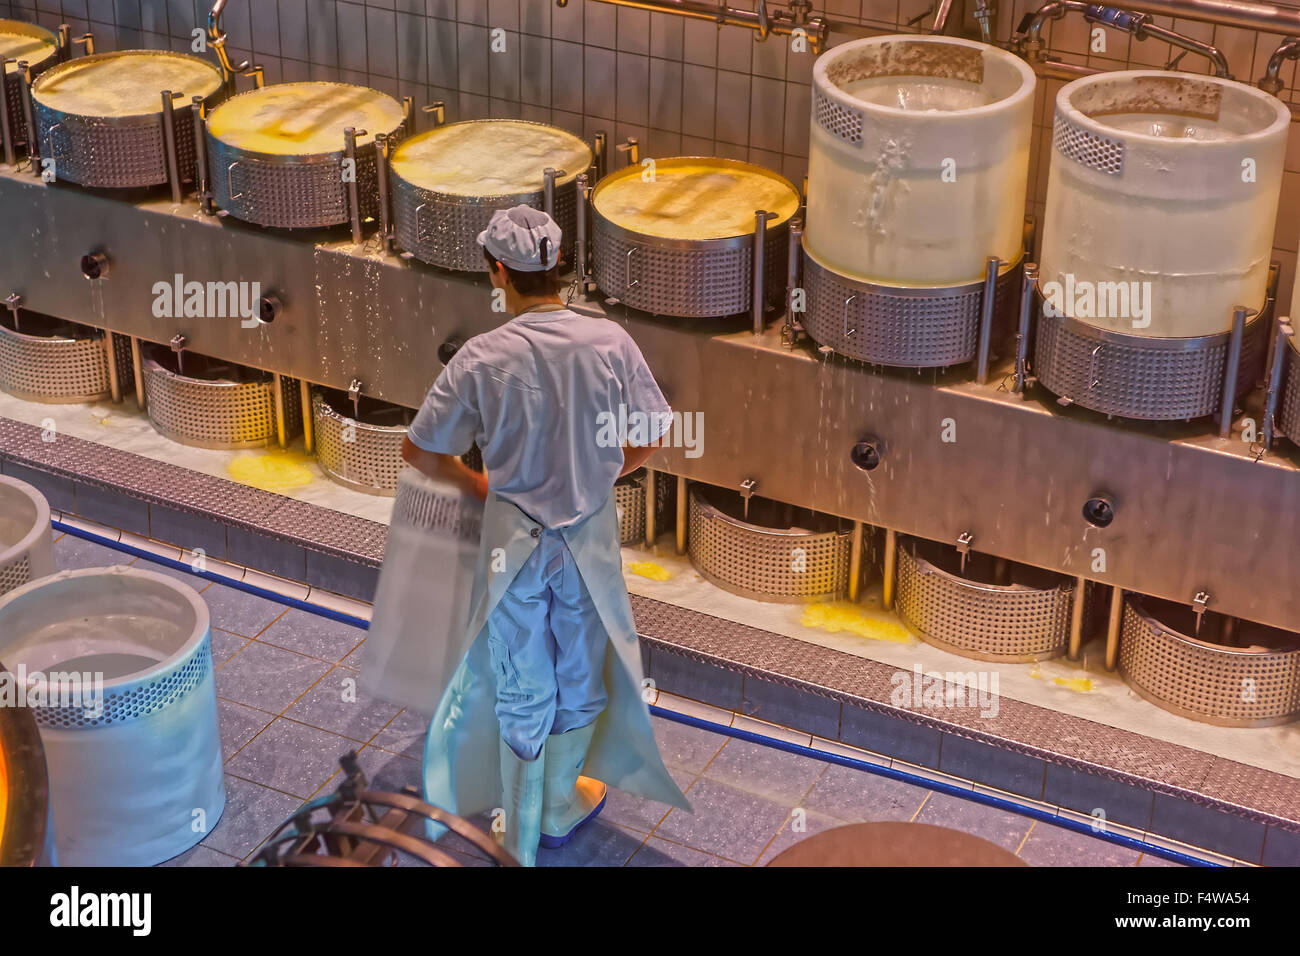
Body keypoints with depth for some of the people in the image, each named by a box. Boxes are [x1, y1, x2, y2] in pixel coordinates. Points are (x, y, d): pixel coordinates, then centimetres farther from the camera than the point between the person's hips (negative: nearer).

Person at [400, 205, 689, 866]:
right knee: (579, 676, 22)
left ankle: (519, 841, 26)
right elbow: (651, 438, -5)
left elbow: (419, 451, -10)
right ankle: (560, 809, 42)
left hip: (515, 537, -1)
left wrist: (475, 484, 9)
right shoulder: (609, 342, -15)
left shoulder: (483, 357, -18)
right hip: (590, 536, 1)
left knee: (521, 689, 15)